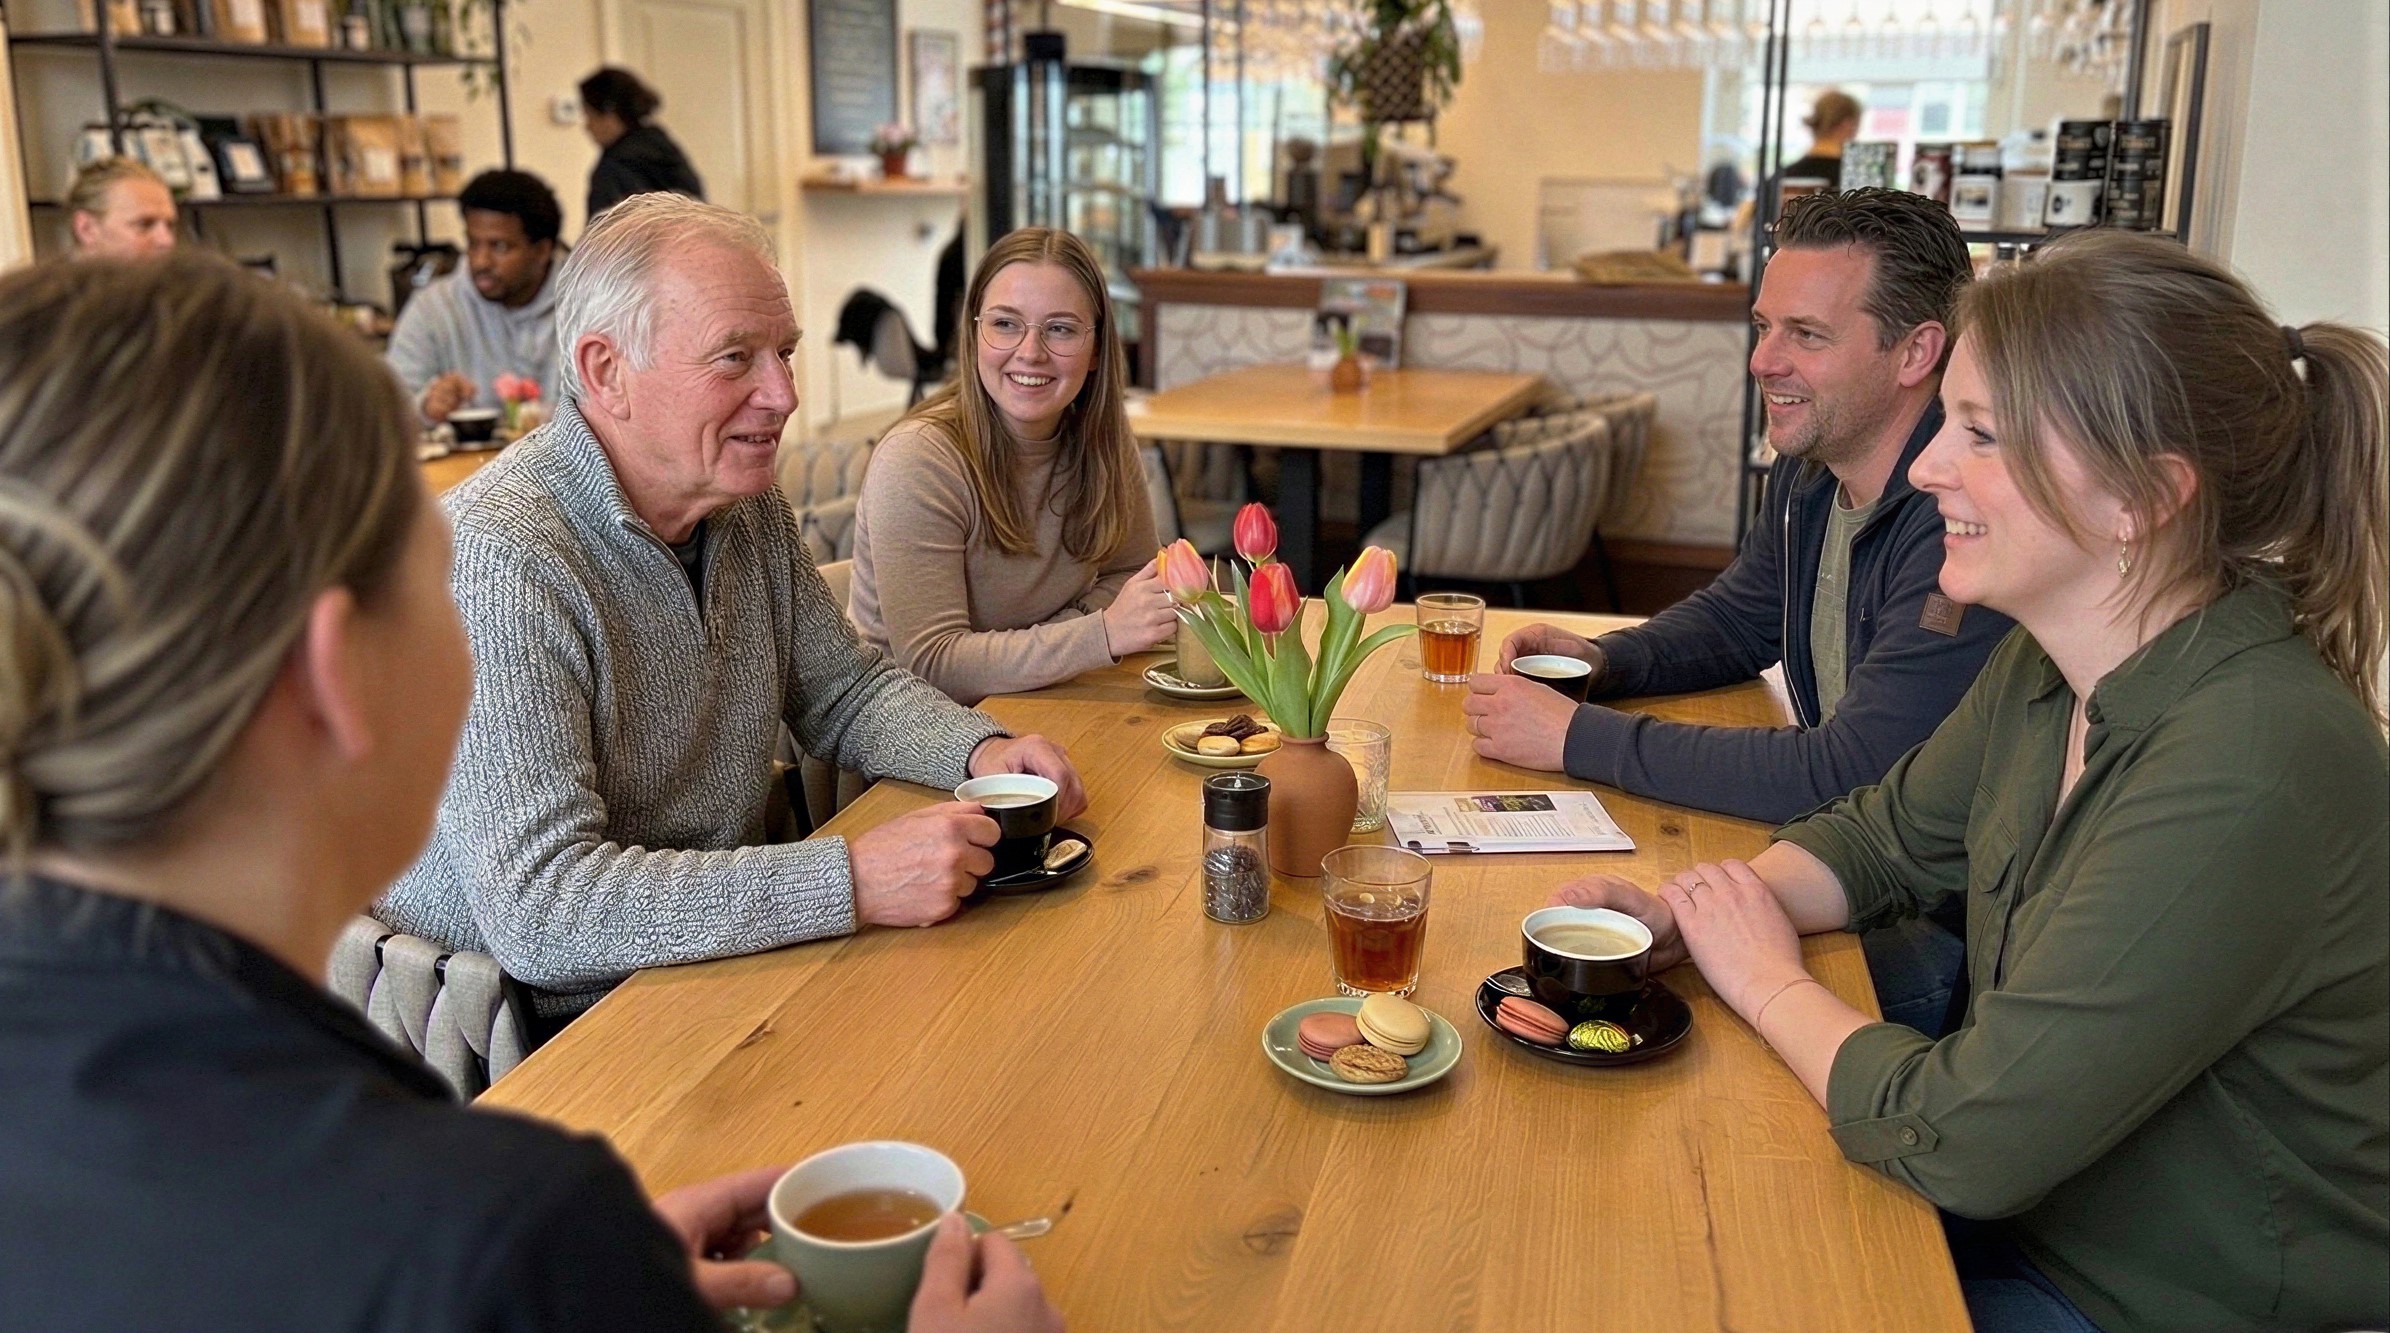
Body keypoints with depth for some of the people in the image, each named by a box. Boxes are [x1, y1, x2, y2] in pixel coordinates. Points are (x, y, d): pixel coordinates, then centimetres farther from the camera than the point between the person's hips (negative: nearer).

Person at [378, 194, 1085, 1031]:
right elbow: (539, 908, -30)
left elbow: (845, 691, 16)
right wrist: (854, 882, -33)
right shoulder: (499, 561, -24)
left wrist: (979, 751, -5)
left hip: (722, 967, 8)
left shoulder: (749, 509, 3)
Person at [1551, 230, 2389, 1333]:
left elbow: (1961, 1139, -30)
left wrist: (1768, 983, -12)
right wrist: (1683, 914, -8)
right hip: (2038, 1229, 7)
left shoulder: (2248, 775, -32)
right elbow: (1881, 837, 10)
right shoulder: (2045, 668, -5)